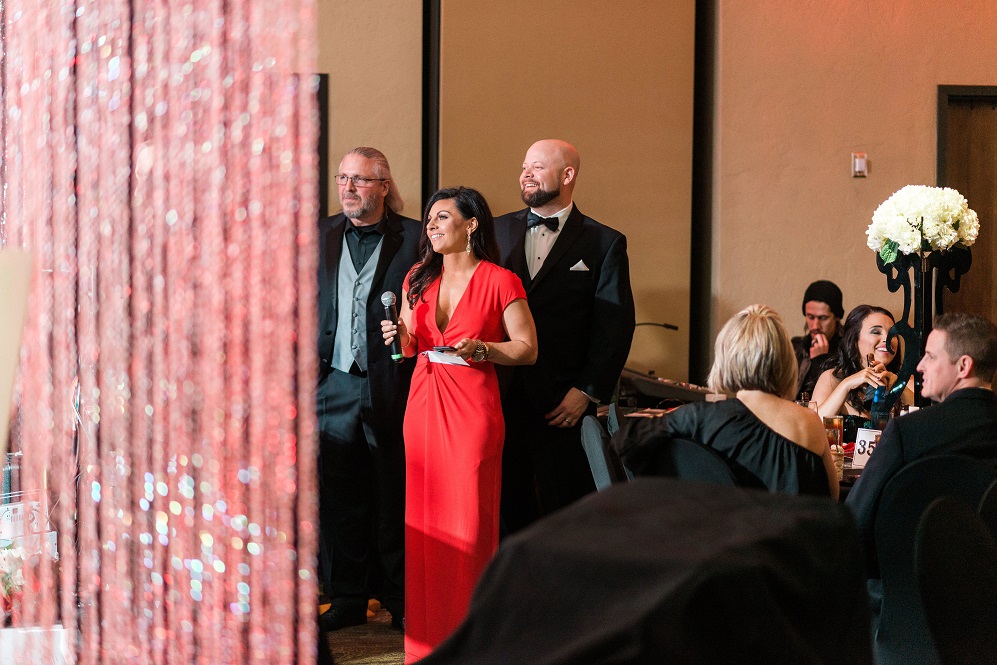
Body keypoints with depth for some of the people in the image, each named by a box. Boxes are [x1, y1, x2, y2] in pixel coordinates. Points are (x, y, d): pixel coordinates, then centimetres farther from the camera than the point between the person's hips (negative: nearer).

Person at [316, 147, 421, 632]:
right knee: (339, 498, 8)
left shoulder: (415, 239, -1)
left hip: (392, 387, -3)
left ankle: (401, 600, 16)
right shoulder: (318, 236, 9)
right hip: (334, 386, 3)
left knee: (395, 496, 5)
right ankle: (346, 598, 19)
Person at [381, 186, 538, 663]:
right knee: (423, 520, 5)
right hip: (422, 404, 5)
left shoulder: (500, 282, -4)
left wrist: (481, 348, -17)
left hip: (472, 408, -5)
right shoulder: (418, 279, 12)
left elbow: (527, 349, -3)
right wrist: (398, 337, -2)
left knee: (468, 522, -4)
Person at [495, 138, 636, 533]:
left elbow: (615, 325, -4)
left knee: (563, 511, 2)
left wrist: (588, 392, -11)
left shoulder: (604, 244, 1)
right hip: (501, 395, 3)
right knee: (511, 506, 8)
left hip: (563, 403, -3)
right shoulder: (499, 230, 11)